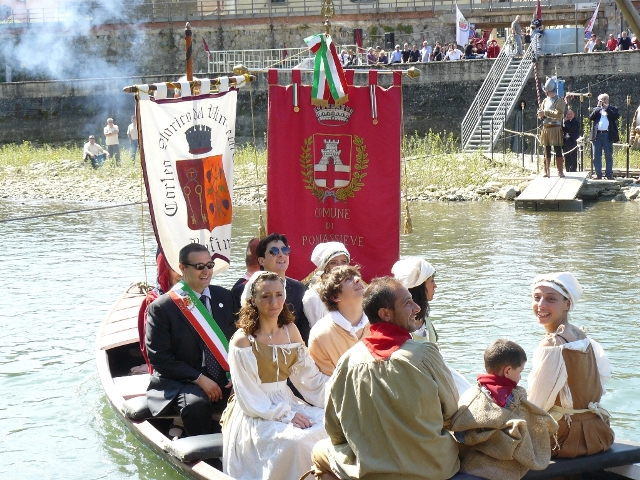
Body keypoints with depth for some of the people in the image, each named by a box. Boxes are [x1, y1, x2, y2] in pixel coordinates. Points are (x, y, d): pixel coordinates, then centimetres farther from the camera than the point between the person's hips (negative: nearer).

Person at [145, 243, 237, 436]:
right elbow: (159, 357, -8)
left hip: (227, 381, 4)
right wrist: (199, 379, -15)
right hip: (183, 383, -4)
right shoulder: (161, 308, -5)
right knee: (196, 404, -36)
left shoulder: (225, 297, 9)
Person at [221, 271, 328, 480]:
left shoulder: (291, 331, 6)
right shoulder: (242, 341, -11)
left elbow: (310, 376, 6)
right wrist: (286, 415, -19)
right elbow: (249, 397, -12)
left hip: (287, 402, 6)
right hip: (256, 413, -6)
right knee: (294, 441, -31)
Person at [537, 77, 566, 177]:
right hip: (545, 128, 6)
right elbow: (541, 115, 17)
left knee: (558, 150, -4)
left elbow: (559, 114, -18)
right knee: (546, 151, 9)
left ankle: (560, 171, 0)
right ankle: (546, 171, 14)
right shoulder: (545, 101, 14)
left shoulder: (559, 101, -6)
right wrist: (541, 115, -8)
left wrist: (546, 112, -18)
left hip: (555, 128, -6)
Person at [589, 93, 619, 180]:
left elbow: (616, 116, -7)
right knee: (596, 156, 1)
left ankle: (609, 175, 2)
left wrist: (607, 108, -8)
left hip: (608, 134, -2)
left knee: (609, 156, 0)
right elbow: (591, 117, -1)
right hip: (597, 135, 2)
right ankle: (598, 174, 5)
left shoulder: (612, 109, 11)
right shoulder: (596, 110, 15)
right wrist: (598, 107, -7)